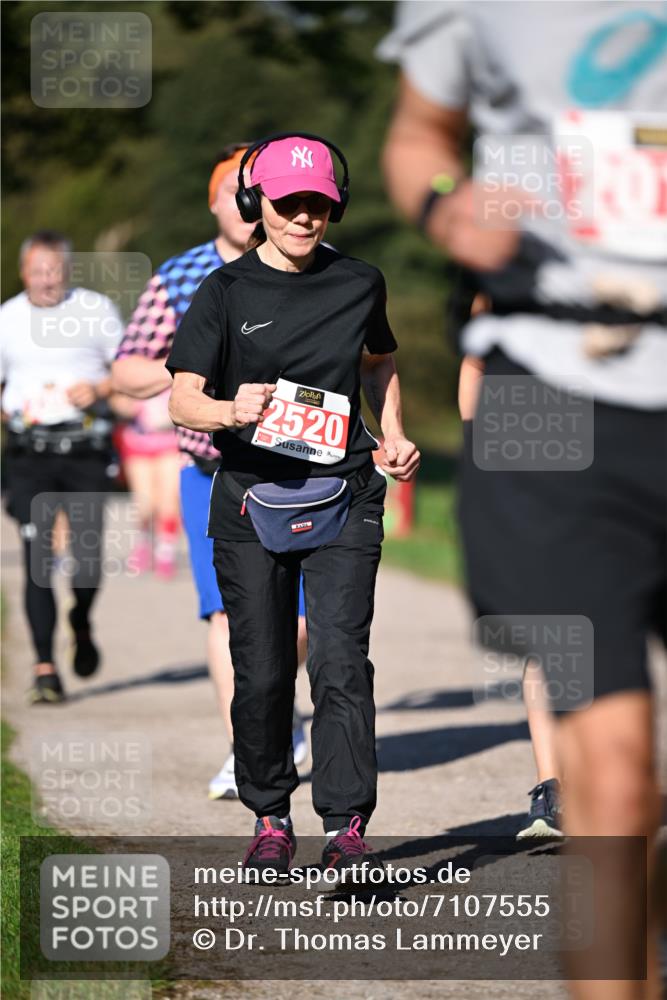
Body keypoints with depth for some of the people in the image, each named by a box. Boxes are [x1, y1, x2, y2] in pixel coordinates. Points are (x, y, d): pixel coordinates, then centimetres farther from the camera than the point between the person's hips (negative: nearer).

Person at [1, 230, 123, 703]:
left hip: (85, 450, 0)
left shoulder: (97, 309, 6)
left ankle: (81, 625, 30)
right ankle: (45, 668, -7)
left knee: (88, 556, -4)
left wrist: (98, 388, -10)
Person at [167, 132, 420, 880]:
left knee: (340, 662, -12)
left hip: (342, 501, 1)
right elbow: (182, 399, -10)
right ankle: (269, 820, 20)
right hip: (250, 501, -1)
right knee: (261, 672, 3)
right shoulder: (226, 292, -1)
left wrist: (393, 437, 12)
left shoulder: (359, 284, 7)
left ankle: (346, 827, -11)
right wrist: (230, 410, -31)